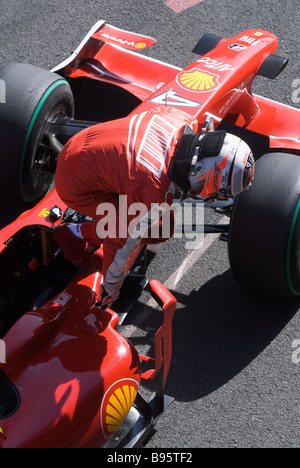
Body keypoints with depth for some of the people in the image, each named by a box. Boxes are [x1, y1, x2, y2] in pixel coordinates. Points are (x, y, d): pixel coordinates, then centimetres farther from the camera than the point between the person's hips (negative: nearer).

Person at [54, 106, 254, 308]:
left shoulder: (184, 121, -14)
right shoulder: (155, 190, -32)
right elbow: (126, 240, -19)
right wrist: (112, 288, -2)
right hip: (77, 187, -8)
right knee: (160, 229, -9)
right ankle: (77, 234, 6)